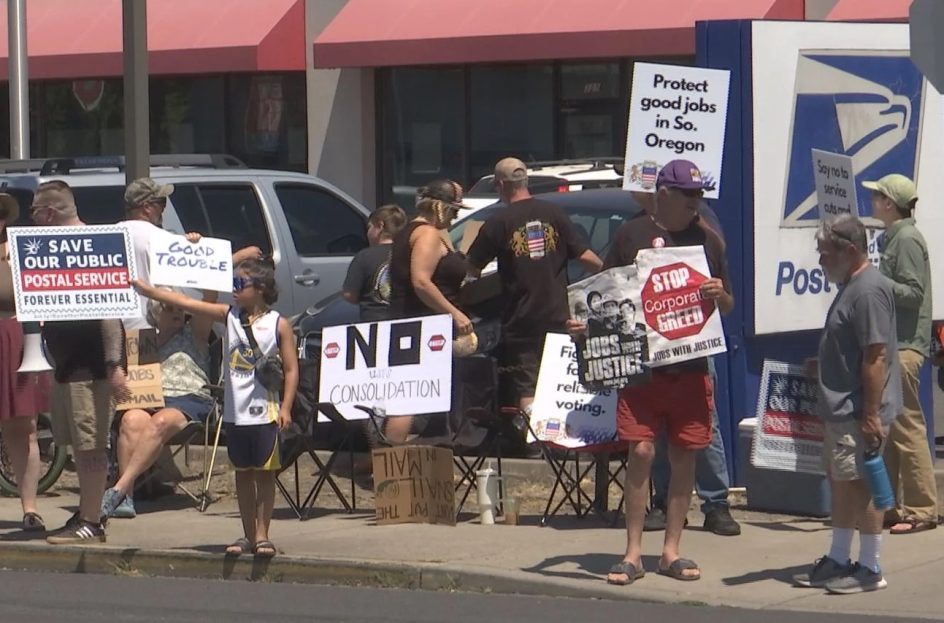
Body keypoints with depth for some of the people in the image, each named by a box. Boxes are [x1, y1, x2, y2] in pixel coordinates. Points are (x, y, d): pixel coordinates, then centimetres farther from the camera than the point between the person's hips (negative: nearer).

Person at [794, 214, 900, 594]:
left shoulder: (869, 291, -18)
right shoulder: (850, 287, 15)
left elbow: (876, 356, -22)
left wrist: (871, 415, -23)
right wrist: (821, 366, 16)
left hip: (859, 413, -10)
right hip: (839, 409, 10)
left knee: (859, 485, -4)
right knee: (841, 485, 16)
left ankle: (869, 569, 4)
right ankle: (838, 561, 26)